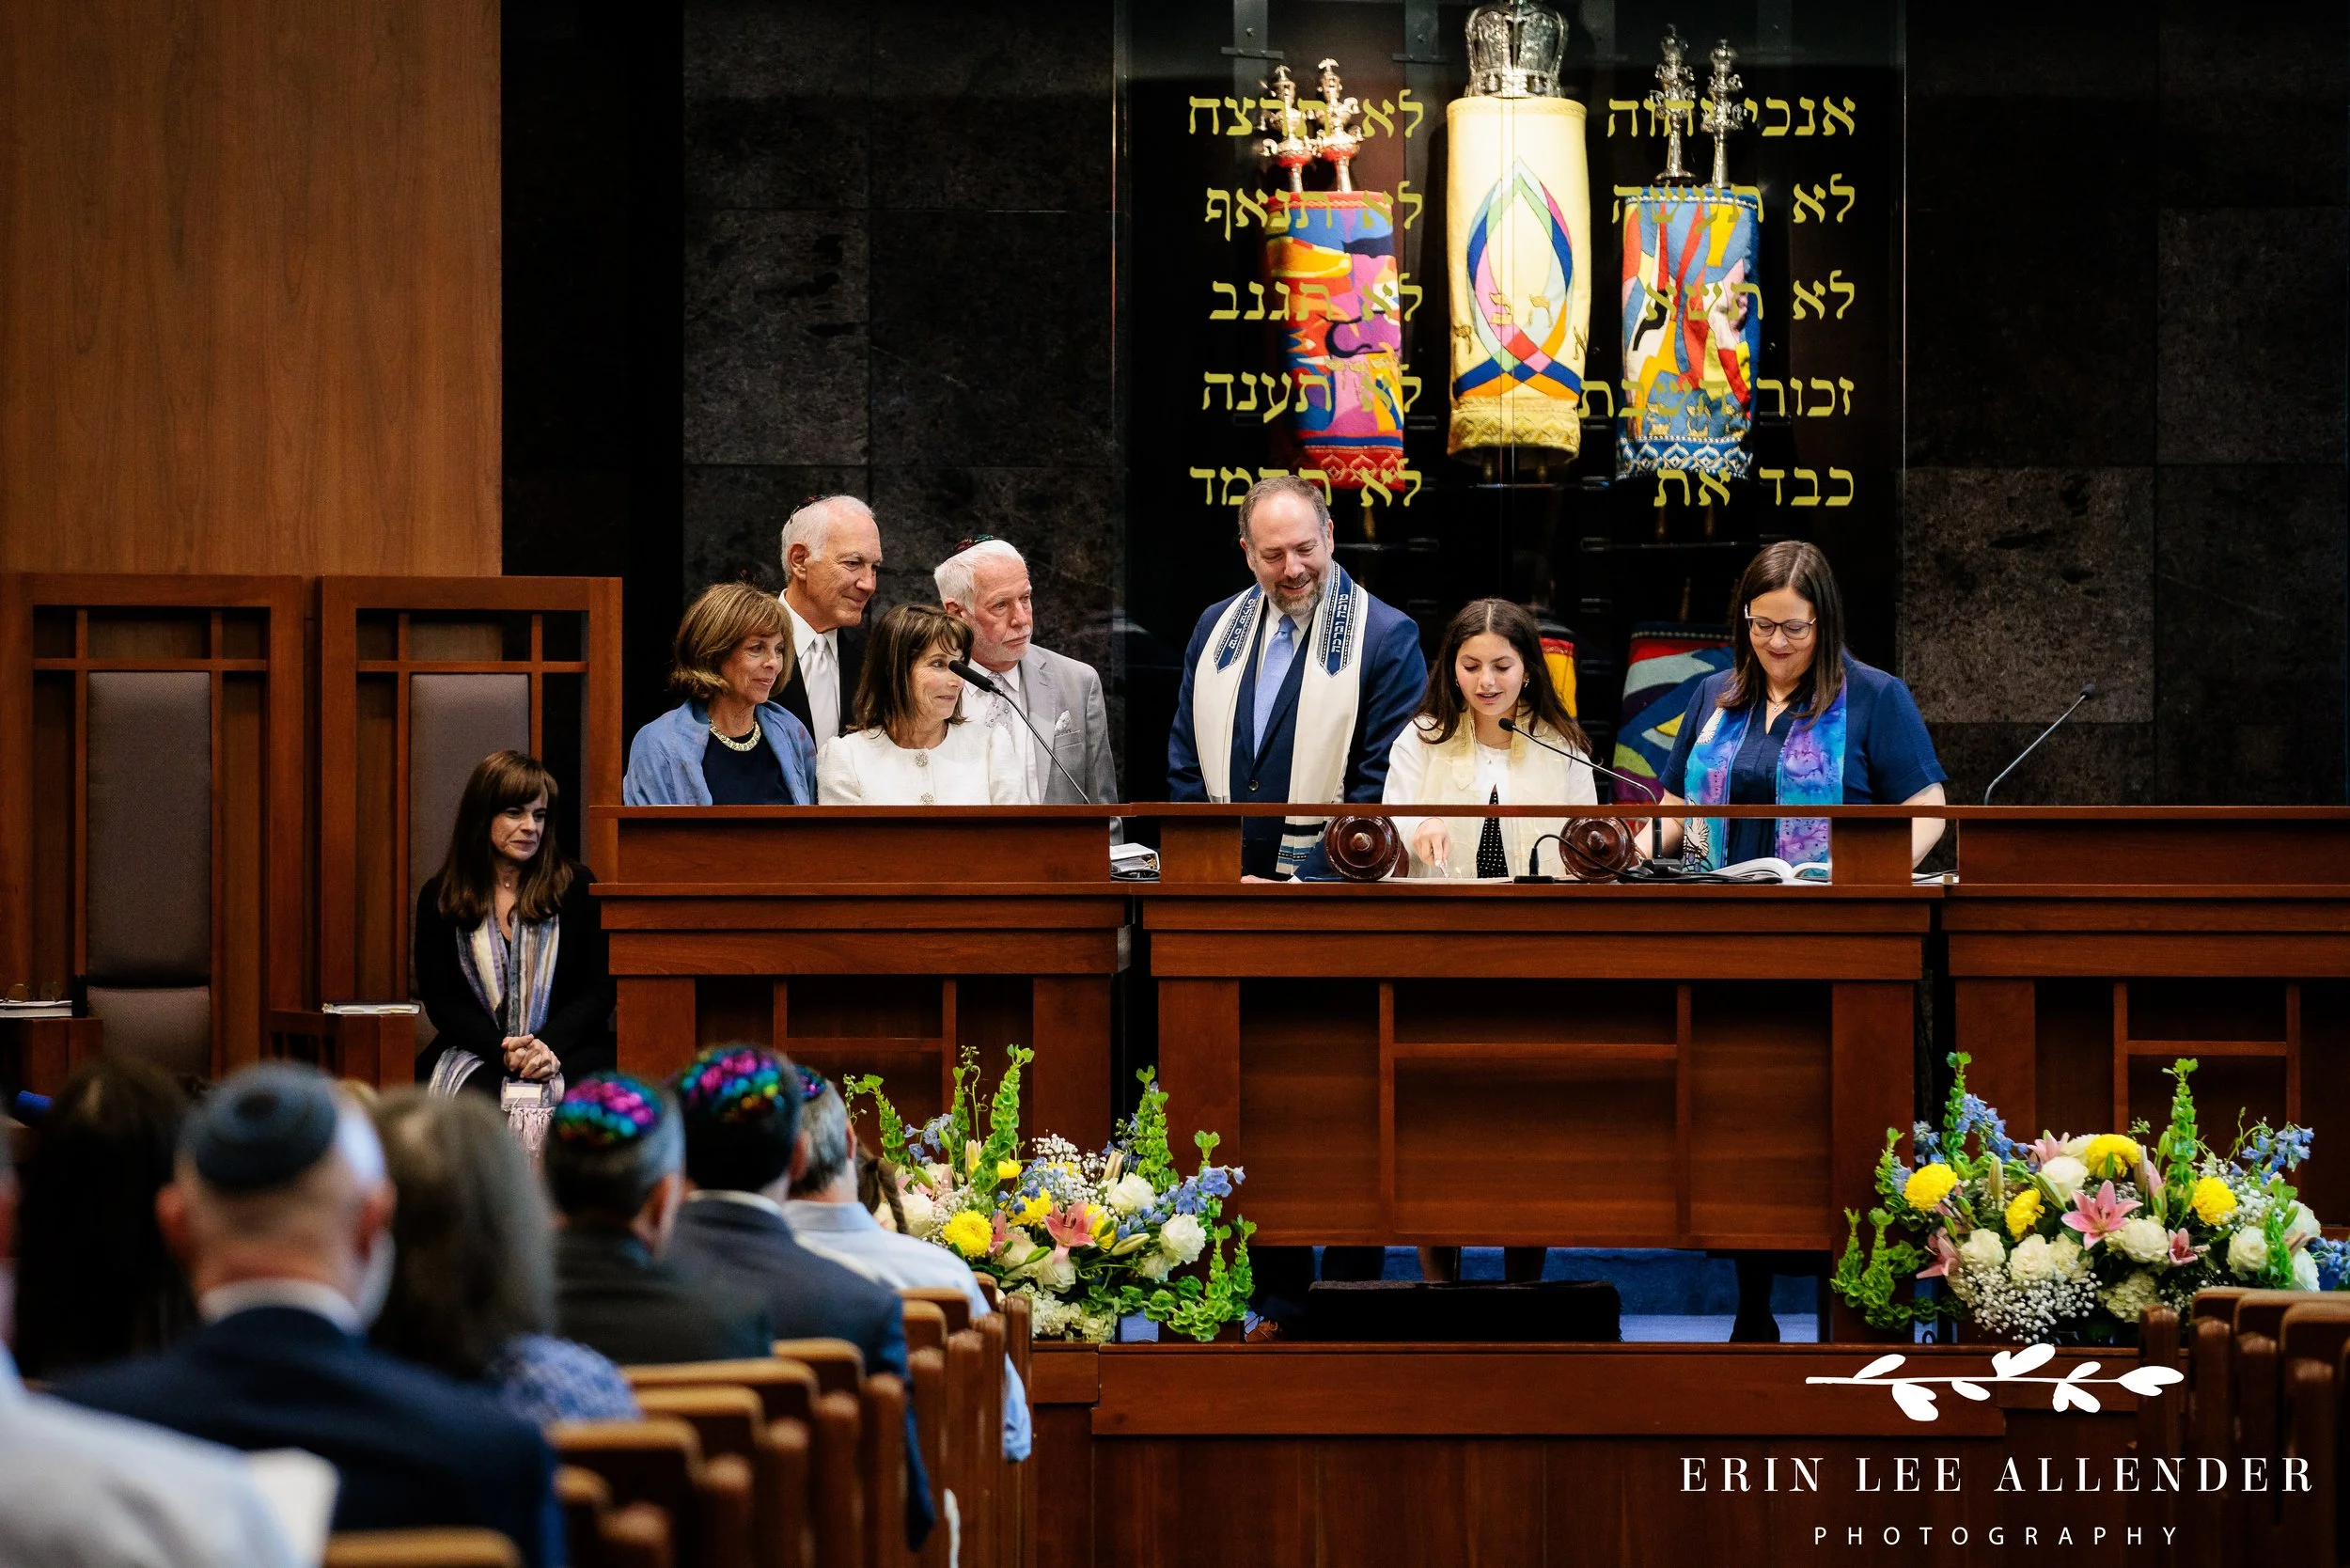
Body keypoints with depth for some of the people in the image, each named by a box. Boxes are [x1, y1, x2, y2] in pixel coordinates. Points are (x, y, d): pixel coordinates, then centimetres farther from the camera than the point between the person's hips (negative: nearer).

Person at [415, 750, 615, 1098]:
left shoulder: (576, 886, 7)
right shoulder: (439, 898, 8)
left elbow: (599, 989, 4)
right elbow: (440, 1000, 4)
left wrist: (548, 1046, -14)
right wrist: (502, 1050, -14)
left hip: (567, 1047, 0)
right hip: (472, 1053, 0)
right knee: (482, 1092, -34)